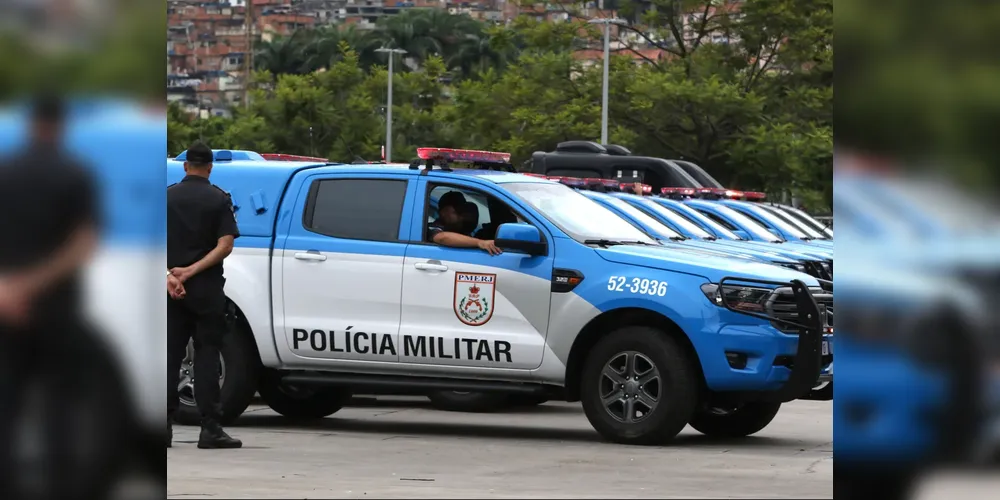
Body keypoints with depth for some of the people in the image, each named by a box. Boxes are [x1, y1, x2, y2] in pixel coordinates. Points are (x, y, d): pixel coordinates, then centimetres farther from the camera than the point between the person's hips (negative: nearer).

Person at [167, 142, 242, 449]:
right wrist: (190, 272, -13)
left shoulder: (168, 196, 4)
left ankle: (165, 425, 4)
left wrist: (170, 276, -14)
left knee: (170, 357, 7)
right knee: (207, 357, 0)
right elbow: (225, 245, -11)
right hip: (206, 289, -2)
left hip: (173, 290, 2)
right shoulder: (219, 199, -2)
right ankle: (210, 429, -5)